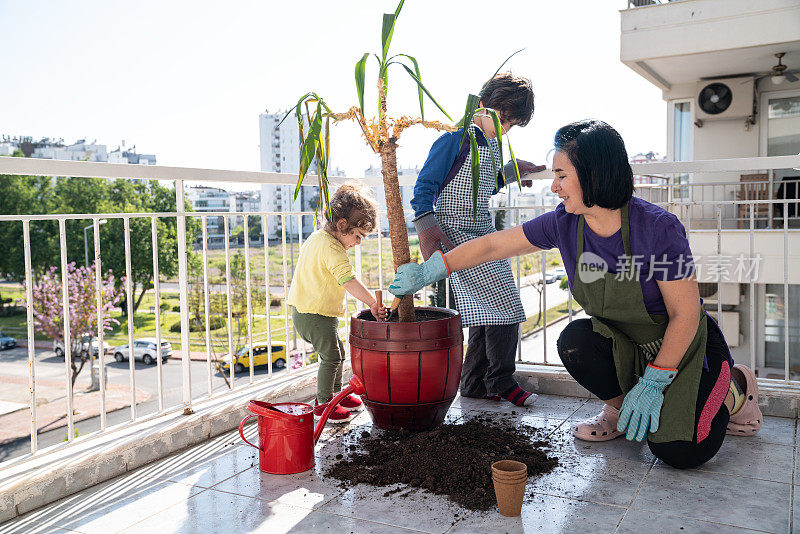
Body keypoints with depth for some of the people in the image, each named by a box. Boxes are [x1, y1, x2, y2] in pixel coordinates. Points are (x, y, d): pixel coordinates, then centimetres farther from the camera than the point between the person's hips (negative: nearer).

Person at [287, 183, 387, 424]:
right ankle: (322, 404, 8)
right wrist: (373, 303, -30)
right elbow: (349, 281, -31)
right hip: (315, 314, -11)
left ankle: (335, 393, 34)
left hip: (305, 310, 11)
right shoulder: (332, 249, -23)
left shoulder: (317, 237, 10)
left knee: (337, 353, 20)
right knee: (331, 357, -2)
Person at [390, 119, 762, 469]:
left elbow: (686, 314, -20)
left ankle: (733, 386, 14)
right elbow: (493, 246, -5)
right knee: (575, 342, -27)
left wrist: (653, 383, -20)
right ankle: (619, 406, 5)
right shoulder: (564, 223, -13)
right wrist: (428, 272, -5)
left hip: (680, 344, -4)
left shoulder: (658, 228, -27)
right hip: (623, 345, 4)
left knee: (678, 451, -17)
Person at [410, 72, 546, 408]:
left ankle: (475, 384, 18)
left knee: (487, 312, 7)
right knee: (503, 303, -11)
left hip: (483, 233, 9)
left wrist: (511, 171, 18)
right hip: (456, 234, -9)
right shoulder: (457, 137, -10)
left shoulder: (494, 144, 15)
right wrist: (427, 227, -21)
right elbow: (426, 184, -12)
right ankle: (501, 382, 4)